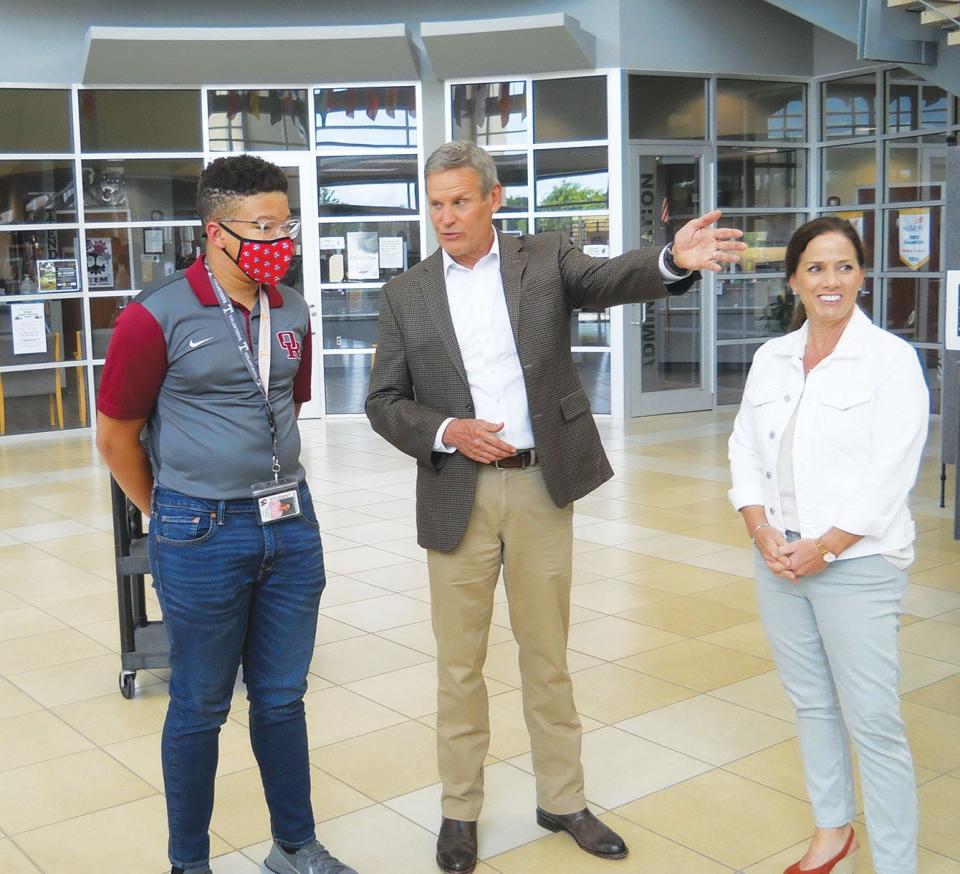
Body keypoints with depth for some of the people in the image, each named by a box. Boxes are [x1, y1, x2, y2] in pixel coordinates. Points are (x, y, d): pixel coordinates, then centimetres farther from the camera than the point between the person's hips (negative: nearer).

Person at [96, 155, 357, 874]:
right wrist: (173, 517, 6)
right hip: (202, 536, -5)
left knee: (282, 698, 16)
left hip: (291, 524, 5)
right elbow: (115, 437, -3)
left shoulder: (292, 314, 6)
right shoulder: (157, 317, -11)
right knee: (200, 707, 9)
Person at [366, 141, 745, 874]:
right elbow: (384, 401, 4)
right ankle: (460, 808, 27)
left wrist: (676, 259, -38)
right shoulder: (406, 294, 4)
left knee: (548, 653, 12)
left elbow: (611, 279, -17)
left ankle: (562, 799, 28)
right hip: (458, 495, 1)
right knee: (460, 662, 10)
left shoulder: (545, 260, 1)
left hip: (543, 486, 0)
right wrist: (446, 432, -14)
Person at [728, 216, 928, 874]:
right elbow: (745, 449, 9)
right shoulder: (772, 358, 8)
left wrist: (824, 548, -14)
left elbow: (888, 475, -12)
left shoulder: (890, 358, -7)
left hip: (856, 564, -5)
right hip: (780, 560, 6)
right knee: (812, 704, 17)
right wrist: (762, 530, -5)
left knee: (874, 722, -3)